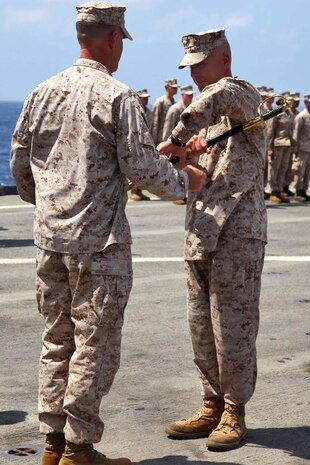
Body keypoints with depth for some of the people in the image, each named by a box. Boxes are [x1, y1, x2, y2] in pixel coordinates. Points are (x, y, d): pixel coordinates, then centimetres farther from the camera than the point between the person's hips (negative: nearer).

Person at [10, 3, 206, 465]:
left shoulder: (42, 93, 8)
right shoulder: (118, 96, -11)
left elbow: (19, 162, 14)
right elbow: (142, 166, -13)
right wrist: (184, 180, 5)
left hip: (50, 237, 7)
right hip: (99, 240, -6)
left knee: (57, 339, 14)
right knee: (96, 343, 2)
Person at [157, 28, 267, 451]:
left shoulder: (244, 96, -7)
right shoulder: (206, 110, 19)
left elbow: (222, 94, -32)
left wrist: (175, 140, -27)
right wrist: (187, 148, -8)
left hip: (237, 234, -8)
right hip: (199, 233, 8)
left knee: (233, 327, -2)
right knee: (201, 326, 11)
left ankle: (234, 413, 9)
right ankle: (213, 407, 21)